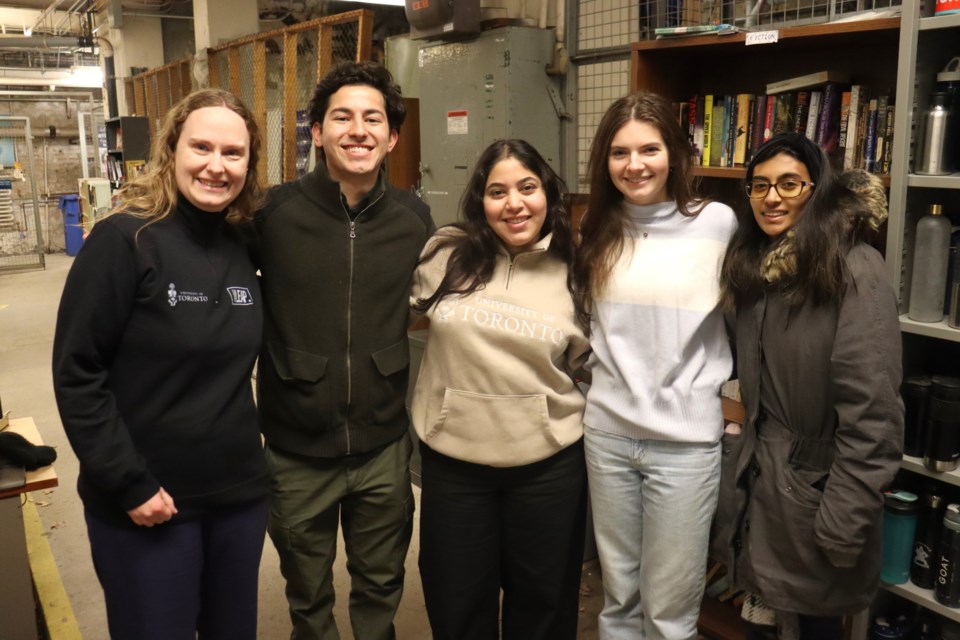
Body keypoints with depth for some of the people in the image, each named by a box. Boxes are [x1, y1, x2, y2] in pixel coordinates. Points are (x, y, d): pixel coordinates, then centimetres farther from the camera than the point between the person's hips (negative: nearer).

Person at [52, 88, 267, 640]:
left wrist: (252, 448, 6)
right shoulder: (125, 240, -14)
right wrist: (128, 484, -15)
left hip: (240, 492, 5)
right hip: (144, 503, -5)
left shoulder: (248, 245, 2)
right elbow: (76, 374, -13)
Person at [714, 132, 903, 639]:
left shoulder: (855, 270, -17)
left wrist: (844, 522, -21)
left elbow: (872, 412, -21)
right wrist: (742, 445, 11)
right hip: (756, 472, 6)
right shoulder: (753, 265, 7)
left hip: (816, 482, -6)